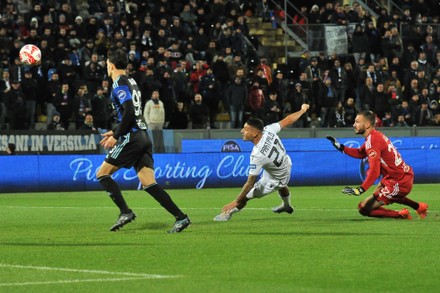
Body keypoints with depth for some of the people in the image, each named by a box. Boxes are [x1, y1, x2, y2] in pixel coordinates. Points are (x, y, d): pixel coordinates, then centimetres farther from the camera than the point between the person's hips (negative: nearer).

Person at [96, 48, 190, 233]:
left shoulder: (119, 84, -8)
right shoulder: (131, 82, 20)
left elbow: (129, 112, -19)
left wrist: (116, 136, -13)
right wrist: (115, 132, 27)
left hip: (132, 139, -8)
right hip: (143, 136, 8)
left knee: (102, 174, 1)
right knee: (148, 183, 2)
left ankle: (125, 212, -8)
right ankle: (181, 217, -8)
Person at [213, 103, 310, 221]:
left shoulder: (257, 155, -43)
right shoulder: (268, 130, -30)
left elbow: (250, 183, -37)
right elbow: (288, 120, -15)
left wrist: (236, 202, -32)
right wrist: (303, 110, 6)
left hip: (274, 180, -8)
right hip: (287, 164, 8)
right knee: (281, 184, 41)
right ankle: (287, 206, 68)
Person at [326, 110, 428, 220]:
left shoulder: (372, 140, -19)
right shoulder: (376, 136, 10)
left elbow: (374, 171, -27)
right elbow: (359, 153, 25)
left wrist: (360, 189, -32)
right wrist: (340, 147, 17)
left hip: (398, 182, -10)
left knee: (363, 208, -9)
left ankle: (400, 215, -6)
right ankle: (418, 206, 35)